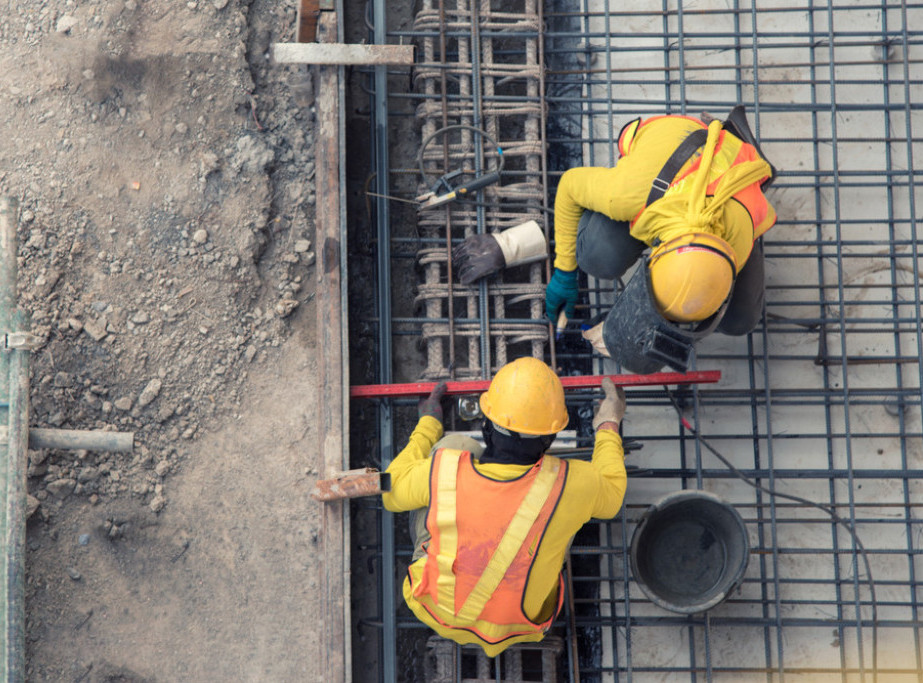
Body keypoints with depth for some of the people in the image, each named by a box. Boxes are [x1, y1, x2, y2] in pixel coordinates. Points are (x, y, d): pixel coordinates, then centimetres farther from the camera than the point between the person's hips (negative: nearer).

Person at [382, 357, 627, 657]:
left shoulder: (444, 471, -30)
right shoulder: (566, 485, -31)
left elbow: (393, 490, -5)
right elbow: (610, 495, -4)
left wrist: (427, 426, 9)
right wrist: (609, 427, 12)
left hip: (435, 609, 0)